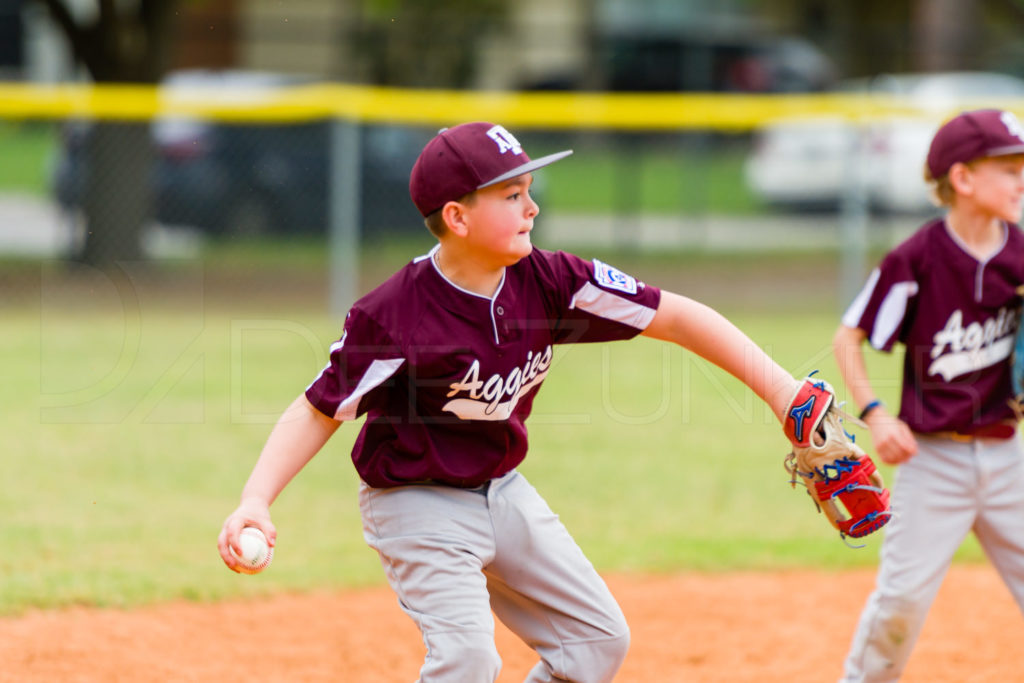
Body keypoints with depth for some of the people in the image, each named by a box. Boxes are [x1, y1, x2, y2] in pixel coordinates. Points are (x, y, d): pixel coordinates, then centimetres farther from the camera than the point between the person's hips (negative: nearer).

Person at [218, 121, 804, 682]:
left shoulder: (548, 283, -12)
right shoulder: (392, 317, -26)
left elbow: (673, 317, -10)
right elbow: (320, 410, -19)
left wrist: (776, 386, -14)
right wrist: (255, 501, -32)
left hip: (504, 492, 7)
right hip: (420, 507, -7)